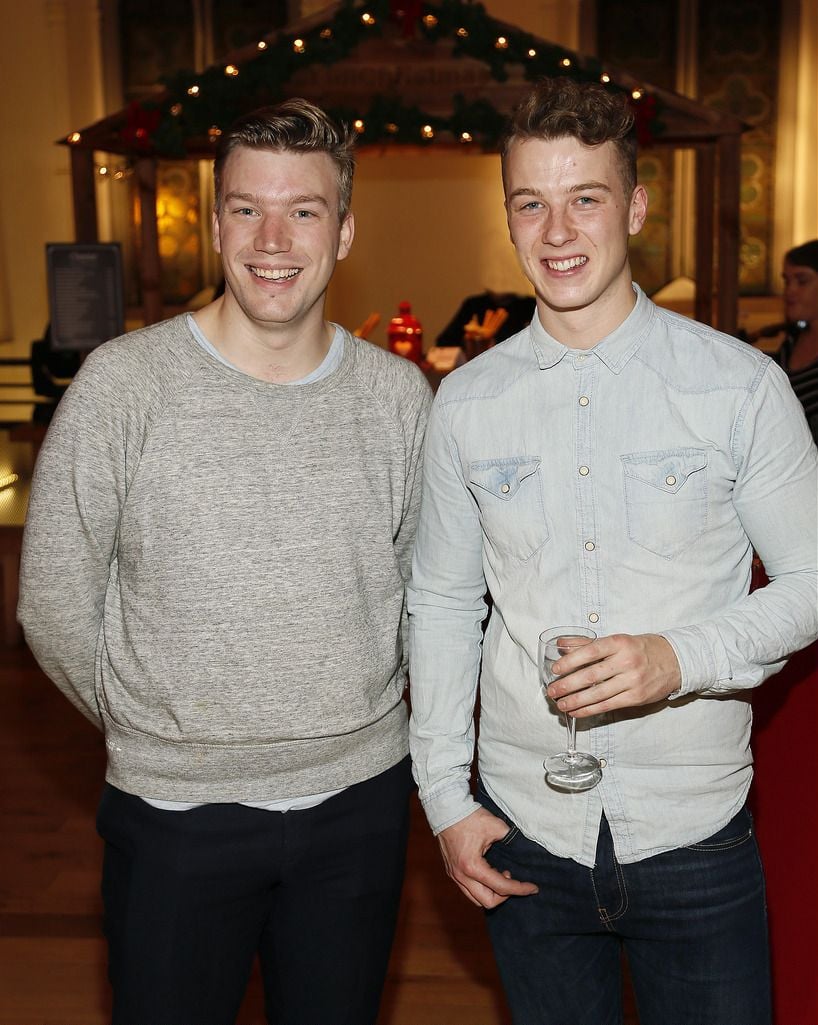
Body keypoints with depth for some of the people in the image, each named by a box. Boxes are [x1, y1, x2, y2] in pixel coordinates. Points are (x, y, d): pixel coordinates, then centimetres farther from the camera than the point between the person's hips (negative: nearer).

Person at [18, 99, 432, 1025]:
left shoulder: (398, 394, -2)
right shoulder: (124, 382, -11)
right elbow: (55, 609, -5)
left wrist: (350, 724, 8)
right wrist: (153, 730, 3)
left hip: (360, 801, 3)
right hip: (175, 814, -2)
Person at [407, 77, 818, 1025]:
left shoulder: (740, 386, -7)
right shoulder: (466, 402, 0)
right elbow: (441, 604, 6)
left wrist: (685, 657, -20)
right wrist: (444, 797, 3)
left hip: (695, 838, -1)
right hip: (525, 836, 2)